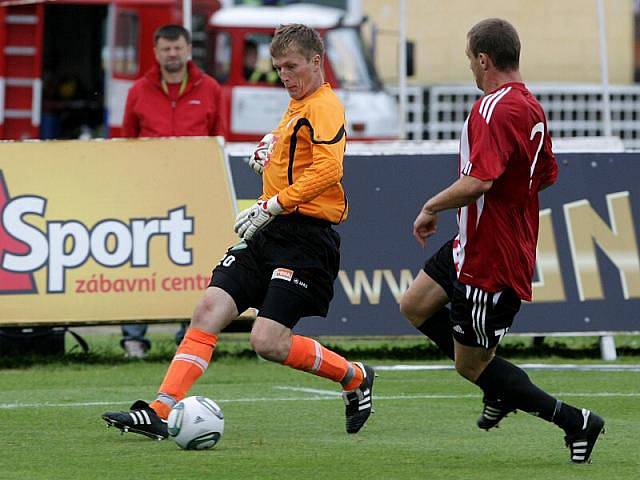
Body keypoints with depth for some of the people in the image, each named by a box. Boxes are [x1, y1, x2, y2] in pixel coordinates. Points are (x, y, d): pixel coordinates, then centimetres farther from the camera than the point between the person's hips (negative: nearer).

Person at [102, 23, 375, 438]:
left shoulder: (325, 107, -10)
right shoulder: (297, 107, 21)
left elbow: (327, 169, -24)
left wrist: (272, 206, -25)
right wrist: (271, 148, 17)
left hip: (306, 236, -9)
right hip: (269, 233, 9)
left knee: (269, 342, -15)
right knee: (210, 309, -5)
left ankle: (356, 379, 10)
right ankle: (161, 412, -11)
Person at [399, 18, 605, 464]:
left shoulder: (495, 109, -24)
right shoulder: (530, 106, 7)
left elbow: (478, 182, -35)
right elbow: (547, 175, 19)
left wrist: (432, 207, -19)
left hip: (490, 260, -10)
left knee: (470, 365, 1)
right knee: (415, 306, 20)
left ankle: (575, 421, 5)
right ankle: (502, 387, 26)